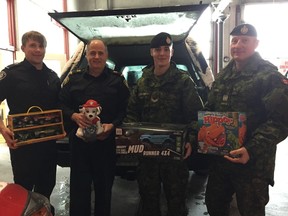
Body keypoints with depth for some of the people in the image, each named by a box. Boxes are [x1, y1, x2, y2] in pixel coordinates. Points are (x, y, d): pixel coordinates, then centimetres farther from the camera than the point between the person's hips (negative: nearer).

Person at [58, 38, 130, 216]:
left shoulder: (117, 80, 4)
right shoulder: (74, 78, 8)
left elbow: (126, 109, 0)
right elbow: (62, 103, 8)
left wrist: (113, 125, -15)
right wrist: (74, 116, -12)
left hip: (107, 142, 0)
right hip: (79, 141, 1)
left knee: (104, 187, 14)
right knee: (79, 187, 8)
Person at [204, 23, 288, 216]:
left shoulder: (270, 77, -11)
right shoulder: (223, 76, 11)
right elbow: (210, 111, 17)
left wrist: (252, 150, -27)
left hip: (253, 162, -6)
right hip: (220, 157, 6)